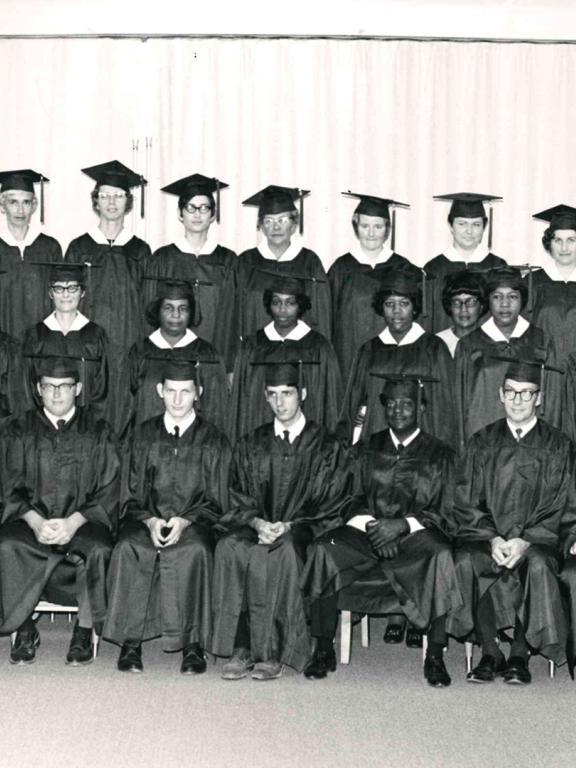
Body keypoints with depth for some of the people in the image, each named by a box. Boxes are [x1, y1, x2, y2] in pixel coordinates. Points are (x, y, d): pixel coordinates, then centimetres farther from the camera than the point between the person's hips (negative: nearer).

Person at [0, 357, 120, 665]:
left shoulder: (97, 433, 8)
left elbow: (108, 492, 0)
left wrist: (74, 522, -16)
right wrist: (35, 521, -15)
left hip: (82, 521, -1)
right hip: (31, 520, 1)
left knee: (99, 550, -33)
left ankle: (85, 630, -12)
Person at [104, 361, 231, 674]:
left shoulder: (213, 440, 9)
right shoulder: (145, 435, 14)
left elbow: (216, 501, 4)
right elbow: (133, 493, 11)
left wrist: (184, 521, -14)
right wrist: (150, 521, -10)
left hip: (193, 523, -2)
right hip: (147, 521, 2)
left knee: (195, 550, -36)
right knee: (127, 548, -32)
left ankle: (193, 644, -29)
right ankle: (130, 642, -25)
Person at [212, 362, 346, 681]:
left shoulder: (325, 446, 8)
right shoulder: (250, 445, 17)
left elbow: (330, 507, 1)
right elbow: (238, 499, 11)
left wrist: (288, 526, -13)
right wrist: (257, 523, -10)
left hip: (302, 531, -3)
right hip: (257, 527, 3)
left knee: (282, 551, -36)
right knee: (229, 547, -30)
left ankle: (271, 652, -29)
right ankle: (241, 648, -30)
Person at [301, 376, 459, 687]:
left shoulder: (439, 454, 10)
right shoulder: (367, 449, 18)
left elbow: (444, 513, 2)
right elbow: (353, 501, 12)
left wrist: (402, 524, -16)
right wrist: (371, 524, -10)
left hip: (415, 534, -2)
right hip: (367, 531, 2)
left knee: (440, 555, -36)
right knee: (324, 549, -27)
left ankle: (435, 657, -26)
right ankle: (324, 651, -18)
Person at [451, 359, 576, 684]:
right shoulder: (483, 442, 11)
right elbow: (466, 502, 5)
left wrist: (525, 541, -14)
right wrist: (492, 539, -13)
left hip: (537, 539, -1)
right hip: (487, 534, 2)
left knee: (538, 566, -34)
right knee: (465, 562, -30)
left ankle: (521, 654, -17)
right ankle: (490, 653, -16)